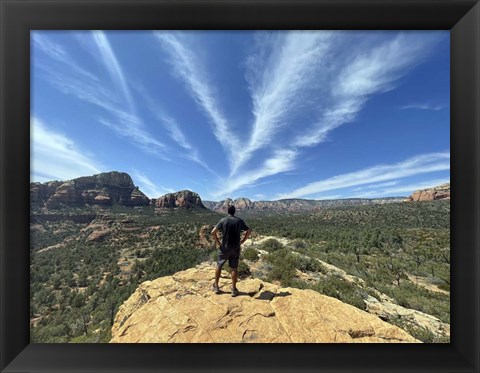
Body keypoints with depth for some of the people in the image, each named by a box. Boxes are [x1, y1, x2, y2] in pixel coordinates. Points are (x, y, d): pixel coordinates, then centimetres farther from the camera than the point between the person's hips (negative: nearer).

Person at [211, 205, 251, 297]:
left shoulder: (223, 220, -8)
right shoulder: (239, 221, -3)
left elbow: (213, 232, -12)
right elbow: (249, 231, 2)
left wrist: (217, 242, -1)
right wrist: (242, 241, 5)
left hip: (224, 248, -1)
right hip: (236, 248, 1)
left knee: (219, 266, 17)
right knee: (234, 268, 12)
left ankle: (216, 286, 29)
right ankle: (234, 289, 21)